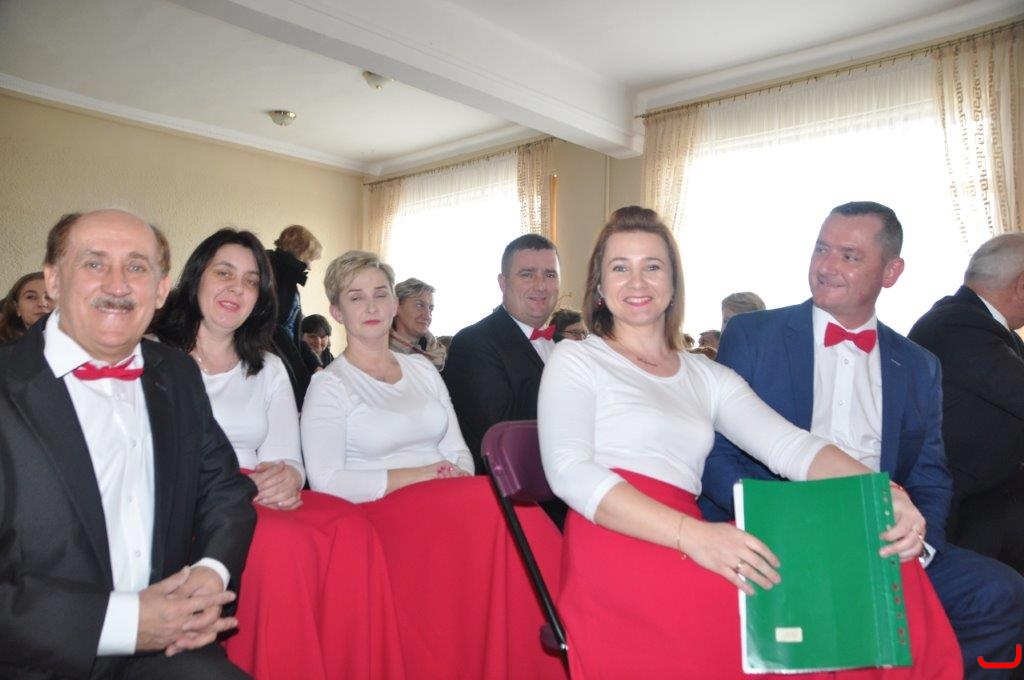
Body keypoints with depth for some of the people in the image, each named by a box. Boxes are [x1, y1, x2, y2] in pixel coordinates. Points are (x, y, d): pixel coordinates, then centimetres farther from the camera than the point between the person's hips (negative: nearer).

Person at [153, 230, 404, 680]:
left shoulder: (269, 369, 20)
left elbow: (288, 463, 11)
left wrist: (286, 478, -15)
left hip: (259, 501, 4)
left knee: (351, 528, -28)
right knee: (285, 540, -35)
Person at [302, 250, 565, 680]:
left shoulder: (422, 369, 18)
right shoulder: (329, 385, 2)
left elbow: (458, 452, 14)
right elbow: (325, 481, -10)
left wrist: (462, 482, -10)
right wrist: (420, 475, -11)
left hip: (450, 503, 5)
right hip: (382, 513, -5)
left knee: (516, 519, -29)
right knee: (504, 513, -31)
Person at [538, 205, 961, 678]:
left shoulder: (709, 377, 20)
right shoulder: (574, 361, 7)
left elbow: (788, 446, 7)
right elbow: (570, 472, -9)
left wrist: (883, 493, -14)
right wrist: (691, 535, -22)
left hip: (689, 545, 5)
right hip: (617, 546, -4)